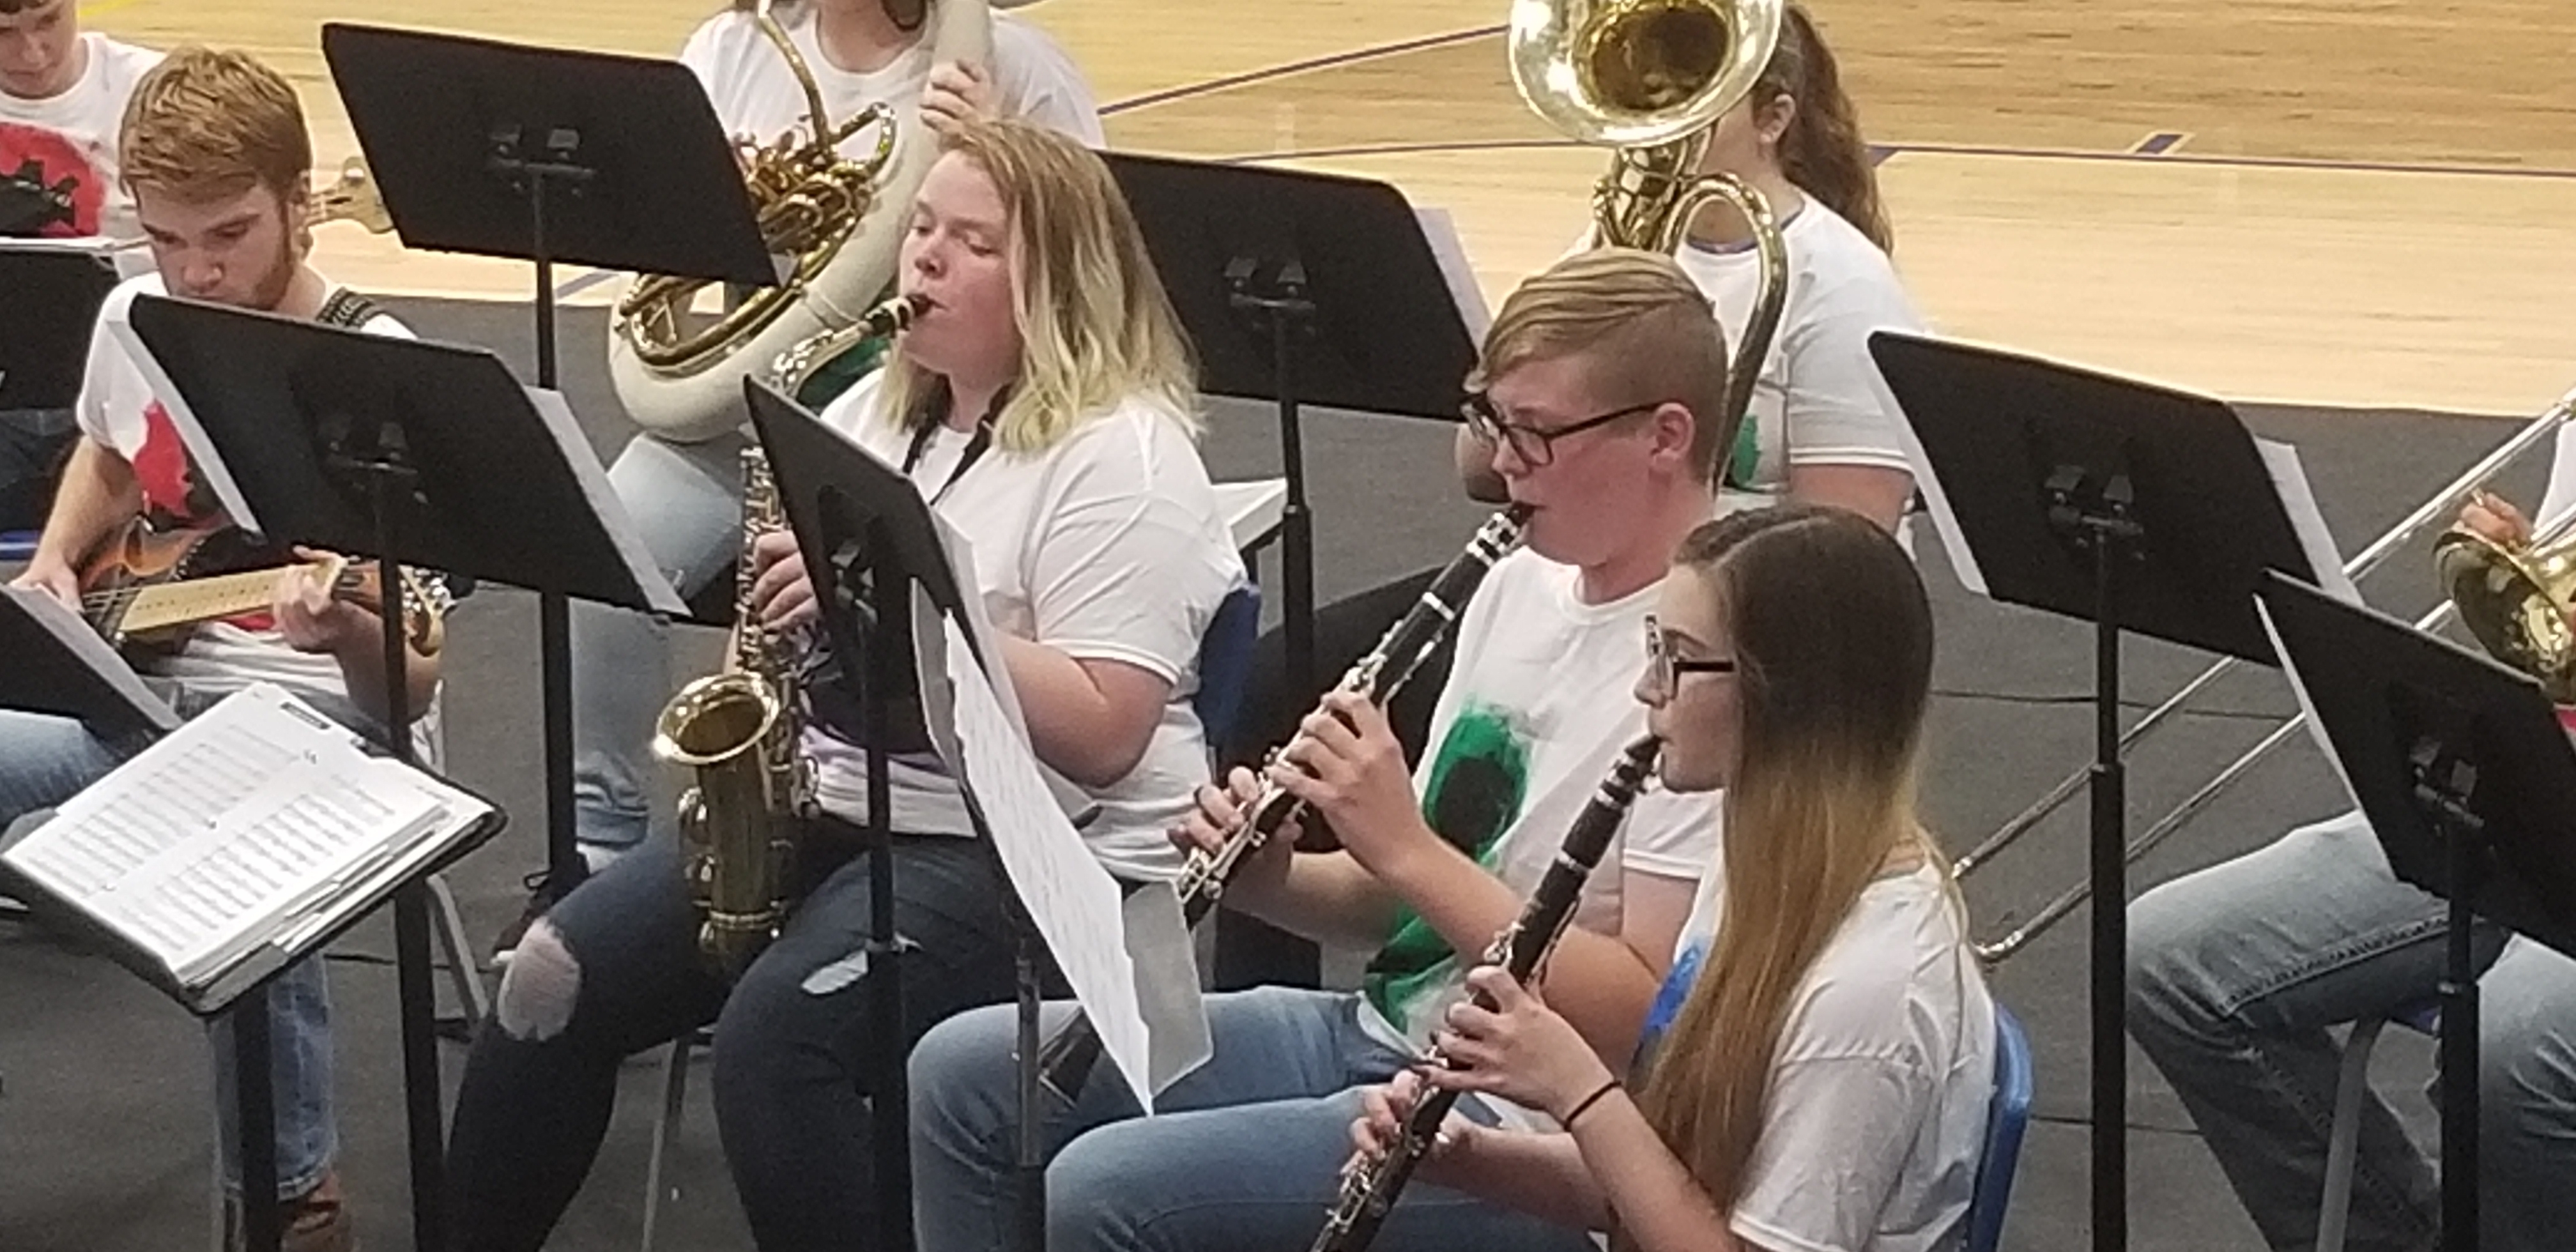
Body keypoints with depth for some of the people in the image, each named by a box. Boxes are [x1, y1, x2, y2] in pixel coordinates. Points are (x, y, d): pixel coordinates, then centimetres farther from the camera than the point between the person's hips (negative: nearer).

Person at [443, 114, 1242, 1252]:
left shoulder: (1122, 455, -11)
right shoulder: (875, 409, 13)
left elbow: (1103, 733, -21)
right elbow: (806, 612, 23)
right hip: (829, 808, 8)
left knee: (774, 1030, -30)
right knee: (556, 975, -8)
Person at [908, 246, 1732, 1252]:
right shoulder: (1523, 585, 11)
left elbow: (1650, 1020, -23)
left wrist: (1405, 848, -22)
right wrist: (1275, 881, -4)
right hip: (1384, 1031, 9)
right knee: (962, 1075, 5)